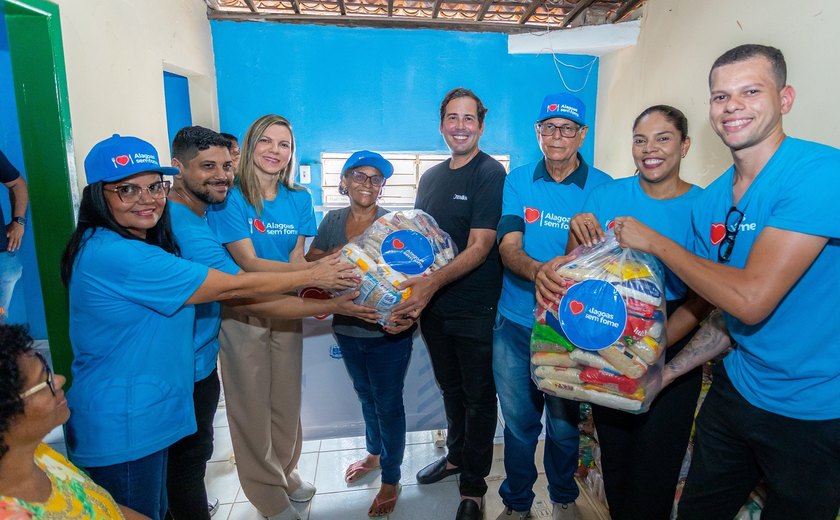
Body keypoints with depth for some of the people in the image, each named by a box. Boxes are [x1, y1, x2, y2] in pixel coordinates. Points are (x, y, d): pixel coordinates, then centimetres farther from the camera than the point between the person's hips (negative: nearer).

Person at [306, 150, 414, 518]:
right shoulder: (333, 220, 3)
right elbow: (310, 259, 3)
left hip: (387, 331, -5)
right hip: (347, 327, 5)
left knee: (388, 403, 8)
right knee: (366, 394, 24)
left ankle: (391, 481, 27)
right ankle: (374, 453, 49)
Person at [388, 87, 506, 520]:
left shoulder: (490, 173, -12)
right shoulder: (431, 177, 9)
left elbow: (480, 247, -20)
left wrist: (433, 282, -32)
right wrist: (411, 287, 3)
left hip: (475, 309, -6)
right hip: (432, 305, 6)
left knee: (479, 395, 9)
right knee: (450, 387, 22)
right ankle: (456, 455, 44)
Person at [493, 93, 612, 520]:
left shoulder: (601, 187, -4)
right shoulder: (518, 181, 0)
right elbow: (508, 248, -10)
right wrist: (538, 269, -32)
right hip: (515, 323, 1)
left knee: (564, 425, 14)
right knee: (518, 421, 14)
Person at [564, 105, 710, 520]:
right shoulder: (605, 196, -2)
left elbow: (701, 299, -11)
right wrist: (577, 232, -20)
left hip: (673, 356, -2)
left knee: (655, 466, 11)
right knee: (614, 455, 18)